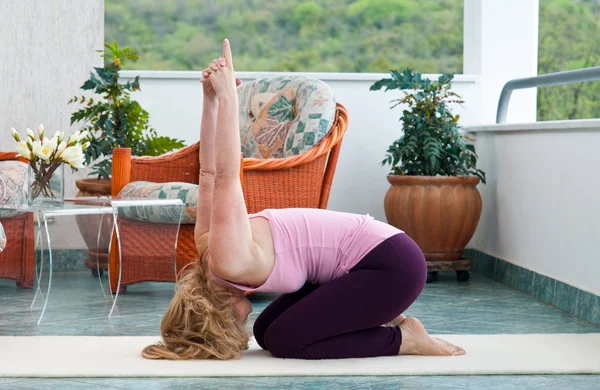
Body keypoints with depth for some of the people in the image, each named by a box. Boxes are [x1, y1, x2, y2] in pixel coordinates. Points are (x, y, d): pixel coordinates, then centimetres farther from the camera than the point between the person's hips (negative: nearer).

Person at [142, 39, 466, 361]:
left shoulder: (229, 263, -21)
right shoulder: (206, 244, 3)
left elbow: (224, 176, -28)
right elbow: (210, 172, 6)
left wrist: (227, 97, -26)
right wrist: (211, 99, -4)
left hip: (392, 264, -10)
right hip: (369, 259, 10)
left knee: (285, 340, -12)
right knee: (266, 332, 8)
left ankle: (403, 338, -1)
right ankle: (378, 316, 15)